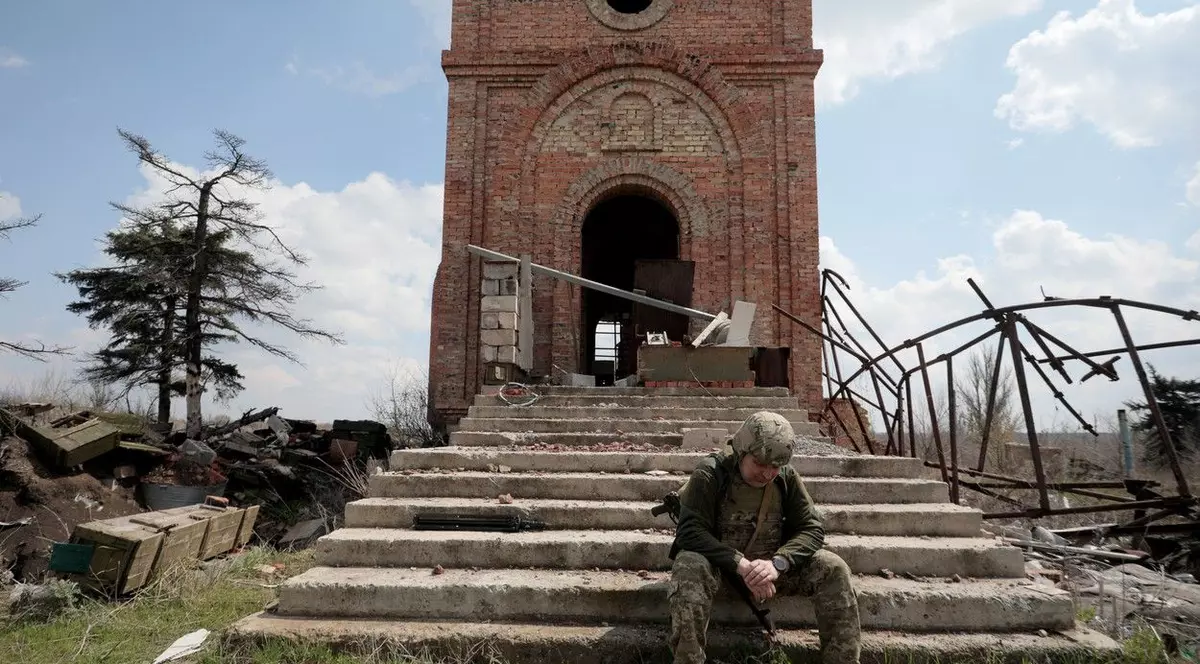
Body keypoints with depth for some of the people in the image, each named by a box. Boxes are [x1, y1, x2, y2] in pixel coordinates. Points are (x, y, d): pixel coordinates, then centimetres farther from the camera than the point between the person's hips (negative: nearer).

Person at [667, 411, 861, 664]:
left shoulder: (787, 477, -5)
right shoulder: (710, 474, -18)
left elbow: (812, 528, -8)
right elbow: (690, 531, -25)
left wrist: (778, 563, -29)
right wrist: (741, 565, -36)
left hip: (771, 563, 4)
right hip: (720, 562, -3)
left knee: (833, 569, -17)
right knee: (689, 568, -37)